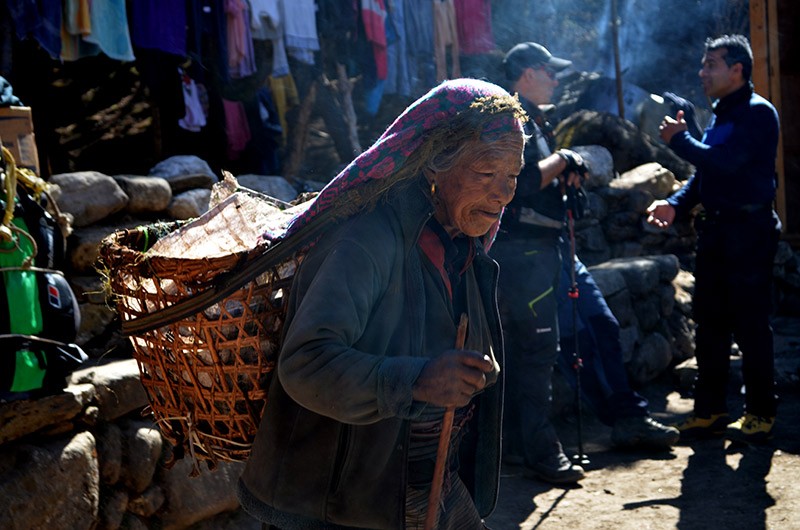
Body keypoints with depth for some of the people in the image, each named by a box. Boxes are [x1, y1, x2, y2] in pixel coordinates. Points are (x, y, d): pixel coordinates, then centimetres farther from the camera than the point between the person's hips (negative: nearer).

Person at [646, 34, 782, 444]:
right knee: (710, 322, 11)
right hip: (715, 230, 9)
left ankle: (761, 413, 9)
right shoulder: (720, 116, 17)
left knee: (750, 325, -3)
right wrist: (675, 205, 1)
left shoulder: (758, 113, -10)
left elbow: (724, 162, -23)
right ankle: (709, 410, 19)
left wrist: (679, 140, -10)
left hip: (748, 231, -9)